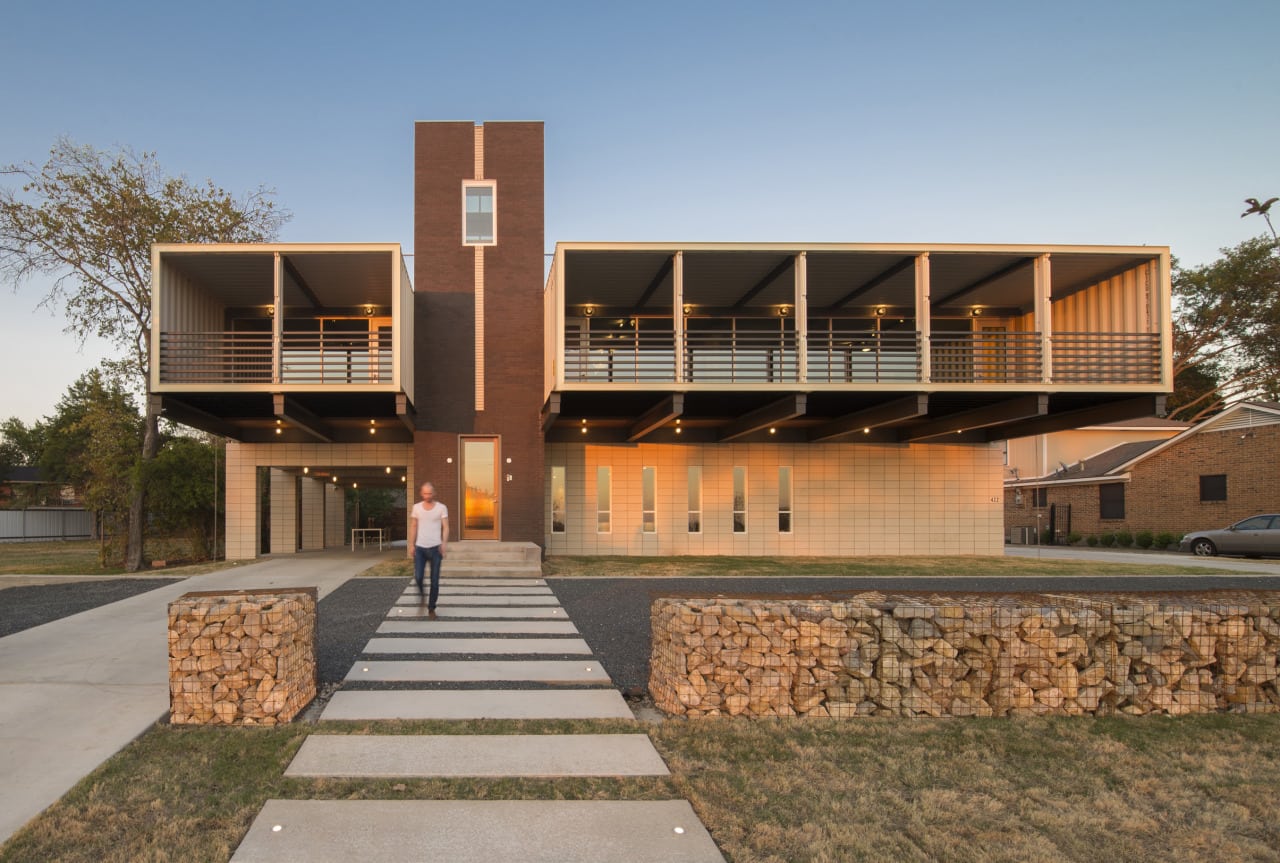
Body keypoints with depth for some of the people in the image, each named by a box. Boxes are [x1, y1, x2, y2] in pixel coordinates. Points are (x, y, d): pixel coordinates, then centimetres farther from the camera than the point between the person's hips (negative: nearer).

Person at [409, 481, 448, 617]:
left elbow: (446, 527, -6)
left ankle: (431, 608, 14)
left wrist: (444, 544, -21)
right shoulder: (417, 507, 5)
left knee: (435, 581, 1)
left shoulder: (442, 508, -3)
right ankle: (421, 592, 26)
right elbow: (413, 526, 12)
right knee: (418, 577, -7)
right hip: (420, 548, 2)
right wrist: (412, 545, 8)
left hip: (435, 548, -2)